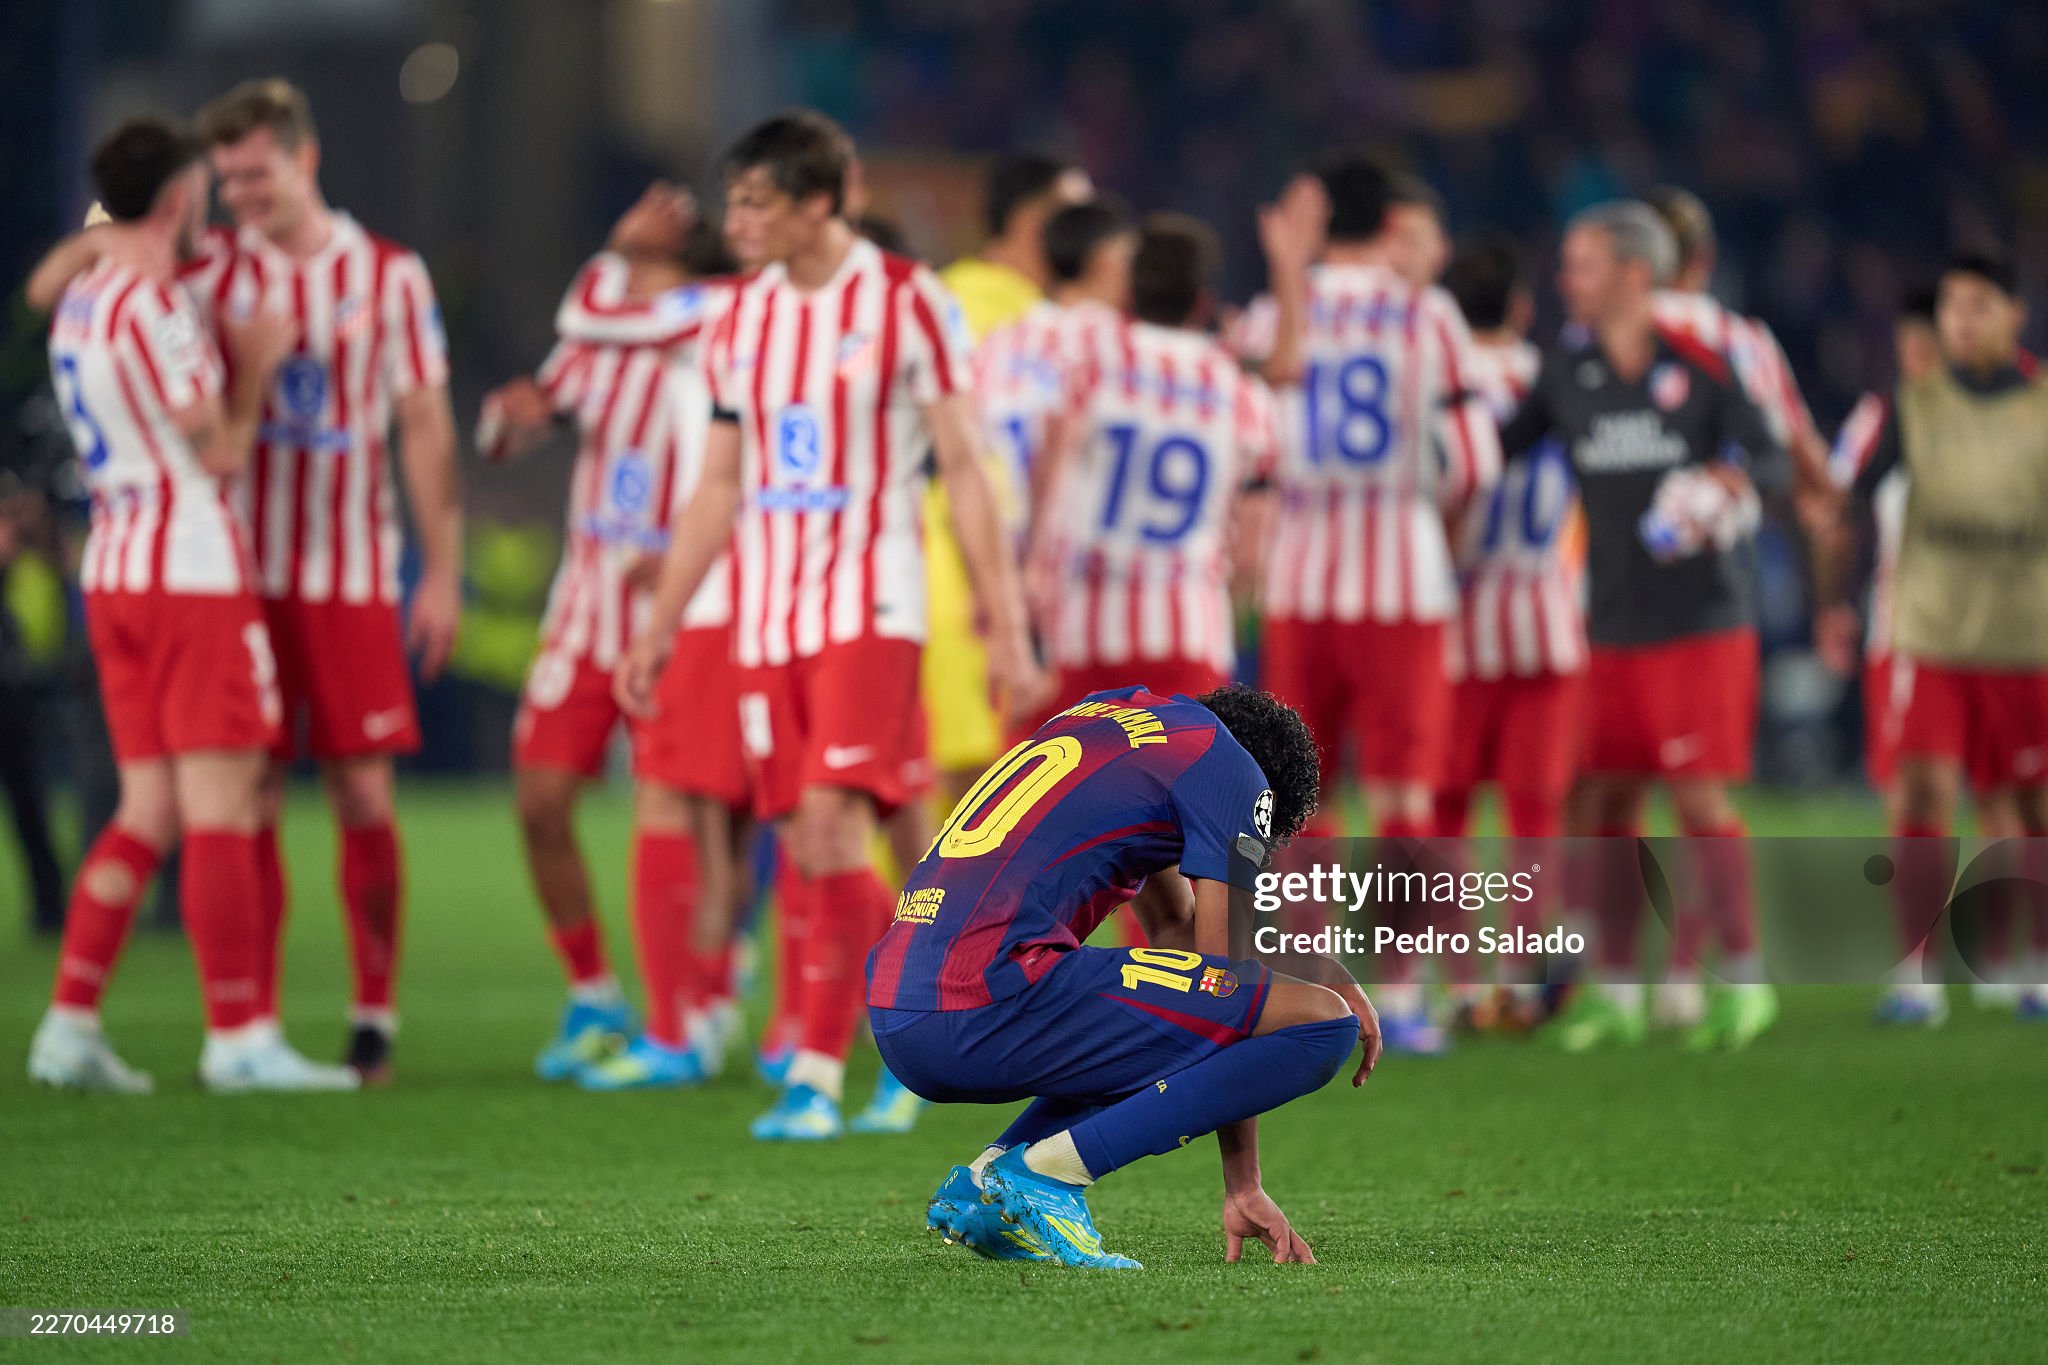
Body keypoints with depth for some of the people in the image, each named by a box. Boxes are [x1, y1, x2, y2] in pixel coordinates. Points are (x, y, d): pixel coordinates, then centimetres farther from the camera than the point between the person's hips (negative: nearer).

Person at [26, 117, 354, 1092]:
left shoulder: (79, 304, 13)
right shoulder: (155, 307, -15)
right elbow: (221, 452, -13)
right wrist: (256, 363, 1)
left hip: (113, 567, 9)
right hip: (192, 572, -9)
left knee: (147, 811, 11)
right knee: (219, 809, -5)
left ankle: (69, 1024, 6)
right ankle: (238, 1038, -4)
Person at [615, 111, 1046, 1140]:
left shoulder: (905, 302, -5)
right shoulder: (743, 319, 11)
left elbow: (963, 469, -3)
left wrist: (1005, 627, -6)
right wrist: (659, 625, 17)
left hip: (869, 609, -6)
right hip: (766, 618, 6)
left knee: (833, 830, -17)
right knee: (803, 852, 1)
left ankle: (819, 1078, -15)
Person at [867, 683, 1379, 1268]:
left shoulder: (1116, 709, 29)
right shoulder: (1231, 767, 5)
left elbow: (1175, 926, 38)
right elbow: (1222, 975, 4)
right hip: (994, 1003, -9)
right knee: (1319, 1024, -7)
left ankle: (985, 1183, 11)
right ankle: (1042, 1174, -10)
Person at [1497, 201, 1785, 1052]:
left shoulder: (1703, 362, -6)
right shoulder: (1569, 369, 7)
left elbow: (1770, 455, -6)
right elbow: (1506, 446, 15)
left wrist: (1737, 478, -27)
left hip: (1701, 621, -5)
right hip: (1613, 624, 5)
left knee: (1700, 796, -9)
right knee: (1609, 800, 4)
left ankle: (1743, 977, 2)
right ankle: (1615, 991, 11)